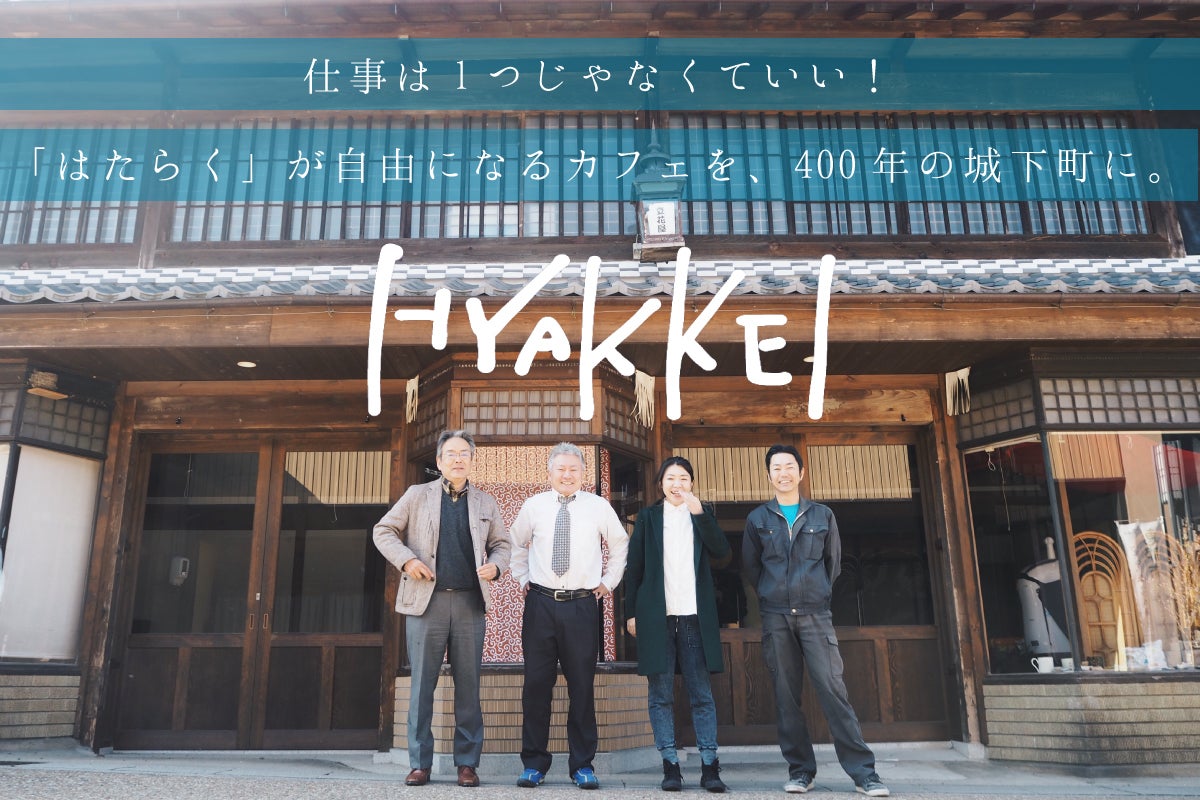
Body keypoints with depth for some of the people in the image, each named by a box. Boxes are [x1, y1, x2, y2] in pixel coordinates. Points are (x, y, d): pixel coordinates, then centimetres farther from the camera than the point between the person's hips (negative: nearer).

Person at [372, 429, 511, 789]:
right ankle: (420, 763, 13)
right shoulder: (417, 495, 7)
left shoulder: (486, 503, 12)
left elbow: (502, 543, 17)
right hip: (426, 600, -1)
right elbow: (383, 530, 8)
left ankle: (467, 762, 13)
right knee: (422, 684, 3)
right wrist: (406, 559, -8)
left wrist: (495, 565, -4)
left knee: (468, 685, 4)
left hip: (470, 602, 1)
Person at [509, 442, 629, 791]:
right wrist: (522, 579, 14)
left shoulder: (599, 507, 2)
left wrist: (608, 582, 12)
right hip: (540, 603, 1)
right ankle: (534, 764, 15)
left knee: (582, 686, 3)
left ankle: (583, 765, 15)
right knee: (536, 683, 3)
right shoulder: (533, 506, 5)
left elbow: (620, 546, 17)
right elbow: (516, 543, 21)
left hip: (582, 605, -1)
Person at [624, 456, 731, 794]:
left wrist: (699, 512, -10)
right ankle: (670, 765, 6)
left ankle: (709, 766, 4)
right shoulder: (648, 516, 10)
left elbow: (721, 552, -3)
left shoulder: (701, 514, 13)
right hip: (656, 614, 0)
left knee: (702, 693, 1)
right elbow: (634, 566, 8)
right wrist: (632, 612, 2)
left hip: (694, 614, 1)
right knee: (661, 694, 1)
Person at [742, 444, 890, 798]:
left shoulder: (822, 515, 7)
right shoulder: (758, 518, 6)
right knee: (786, 695, 2)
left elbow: (834, 561, 13)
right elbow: (750, 566, 12)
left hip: (815, 614, -1)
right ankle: (800, 770, 11)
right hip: (776, 617, 1)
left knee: (832, 688, -7)